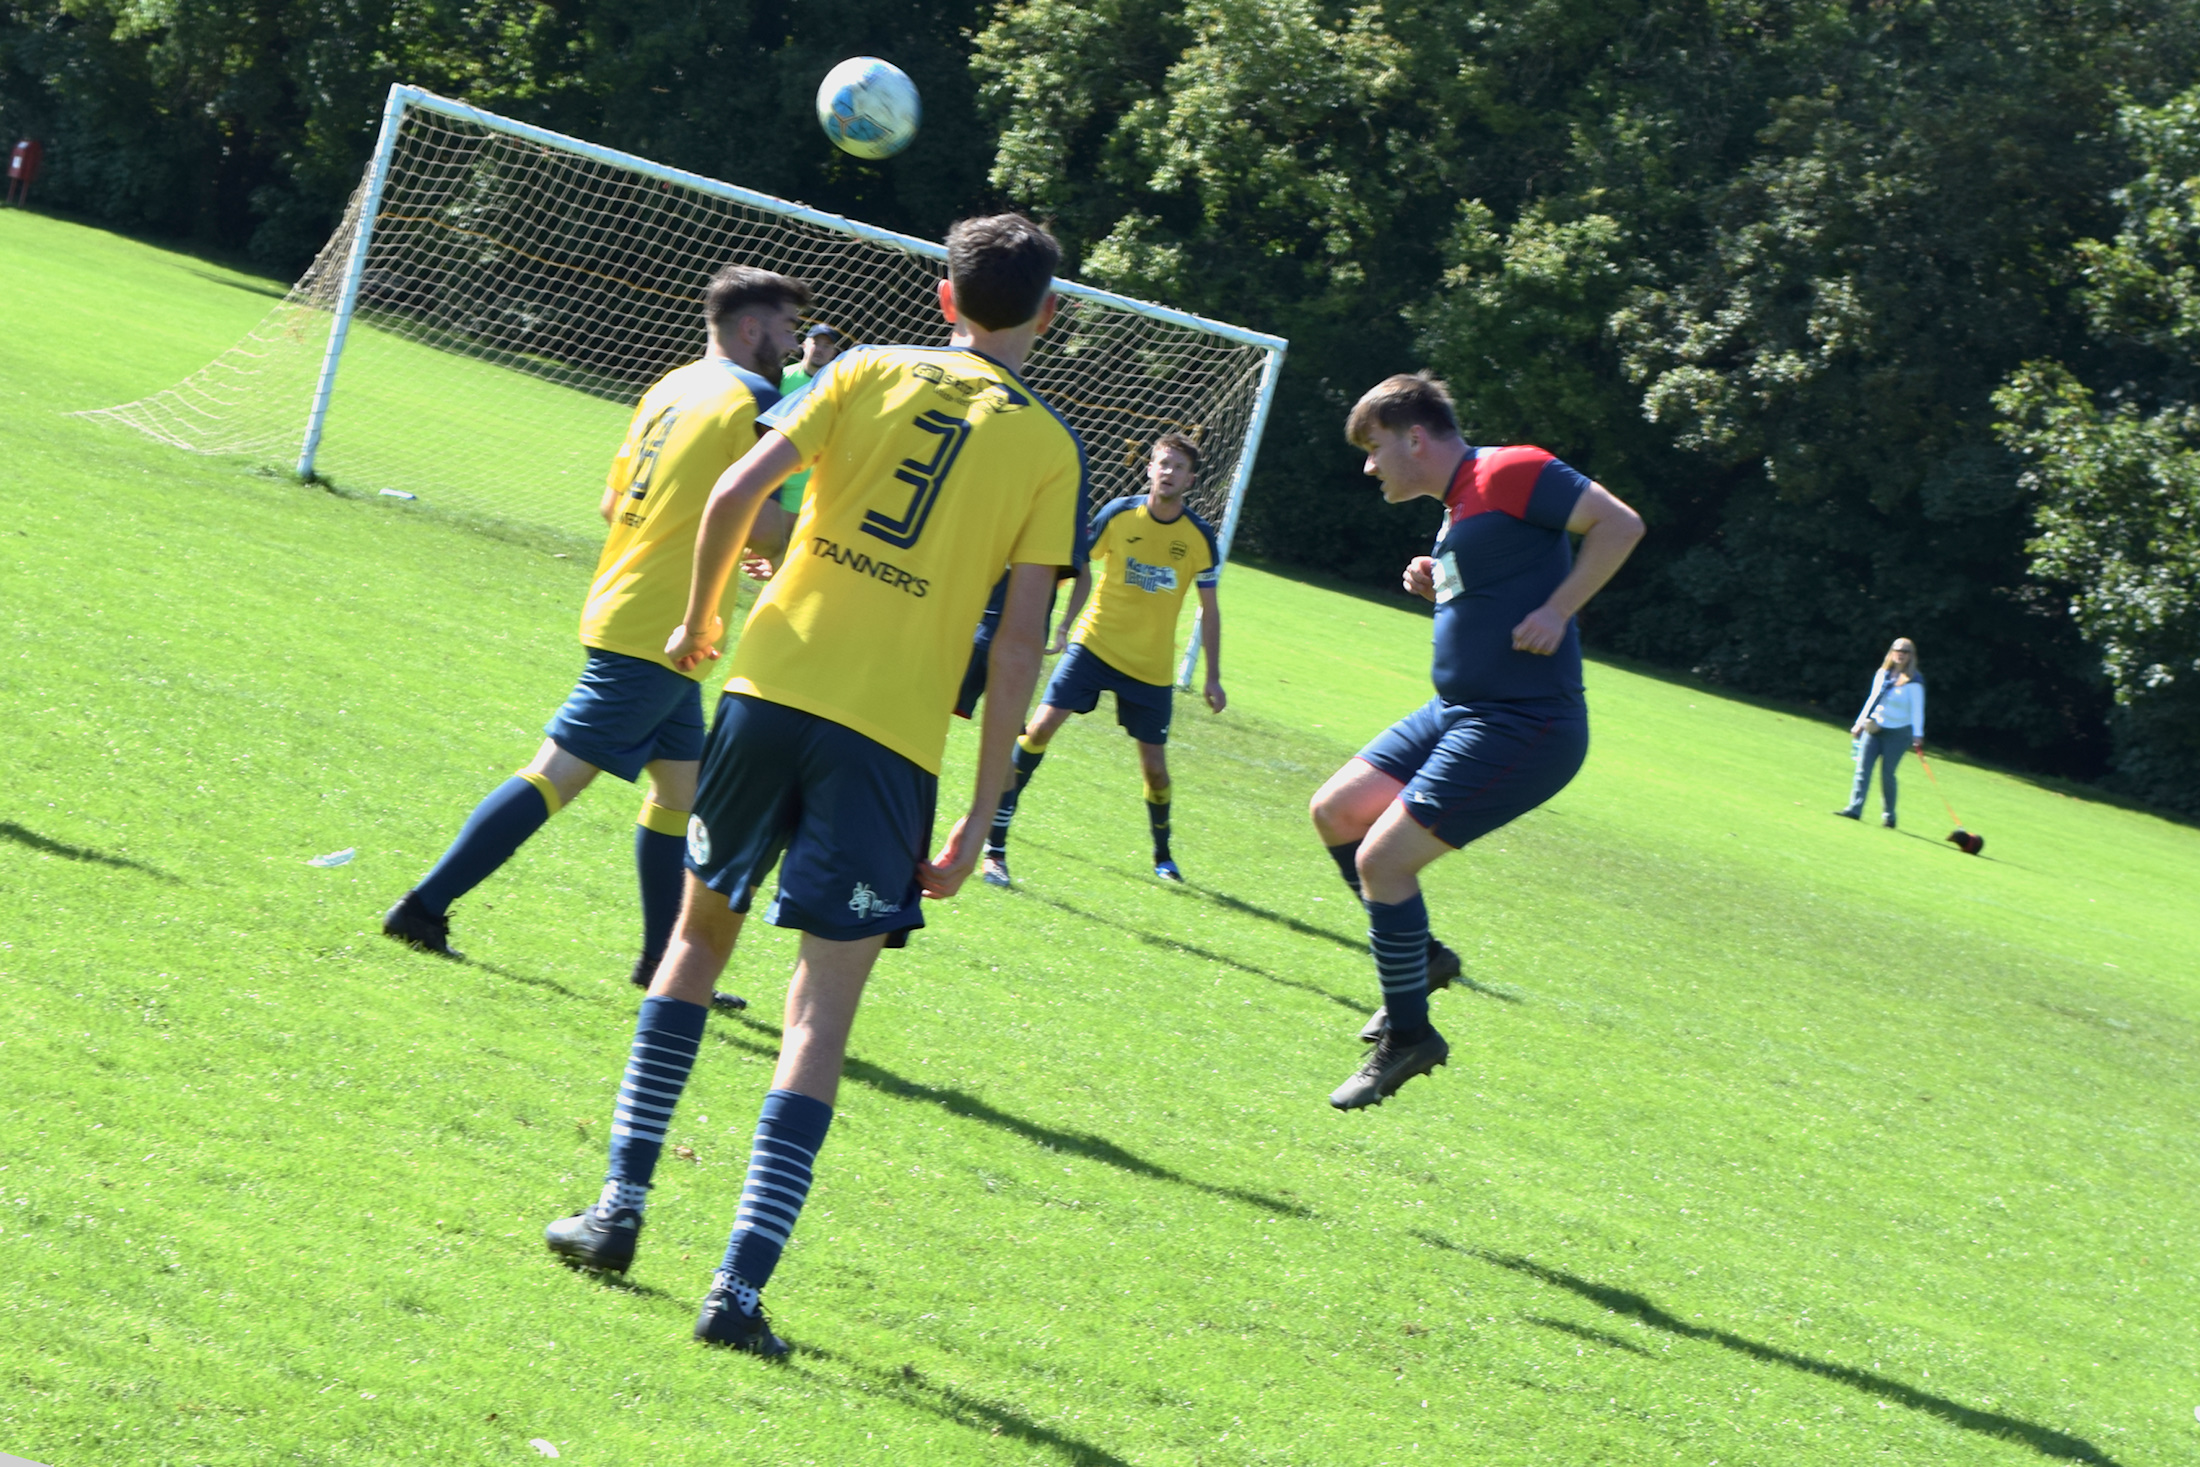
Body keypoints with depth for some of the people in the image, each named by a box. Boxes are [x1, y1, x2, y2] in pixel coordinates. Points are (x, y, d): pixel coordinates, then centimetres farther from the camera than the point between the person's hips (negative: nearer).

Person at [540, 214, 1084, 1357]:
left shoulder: (869, 373, 6)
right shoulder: (1049, 448, 2)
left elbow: (736, 493, -4)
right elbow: (1019, 641, -2)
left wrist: (698, 619, 14)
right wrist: (981, 817, 1)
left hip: (773, 691, 2)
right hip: (893, 743, -2)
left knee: (699, 935, 22)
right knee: (820, 1016, 0)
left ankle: (621, 1207, 20)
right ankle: (740, 1285, -9)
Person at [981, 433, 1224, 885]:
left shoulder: (1200, 537, -5)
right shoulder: (1119, 513, -8)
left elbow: (1209, 609, 5)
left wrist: (1213, 677, 4)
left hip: (1152, 666, 1)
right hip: (1095, 643, -1)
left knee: (1154, 765, 3)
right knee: (1042, 726, -17)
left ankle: (1163, 856, 29)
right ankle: (994, 843, -14)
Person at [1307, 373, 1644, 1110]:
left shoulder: (1509, 474, -13)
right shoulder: (1459, 508, 16)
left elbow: (1620, 524, -16)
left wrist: (1556, 612, -21)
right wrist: (1436, 586, 9)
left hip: (1522, 726, -10)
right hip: (1458, 710, 10)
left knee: (1382, 857, -13)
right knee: (1335, 811, 8)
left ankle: (1407, 1036, 2)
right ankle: (1415, 959, 23)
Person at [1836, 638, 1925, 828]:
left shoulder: (1914, 680, -8)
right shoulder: (1882, 674, 9)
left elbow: (1917, 709, -11)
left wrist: (1917, 735, -19)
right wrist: (1860, 723, 19)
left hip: (1898, 732, -5)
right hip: (1874, 728, 5)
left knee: (1887, 773, -5)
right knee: (1863, 769, -5)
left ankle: (1888, 816, 6)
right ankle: (1854, 808, -8)